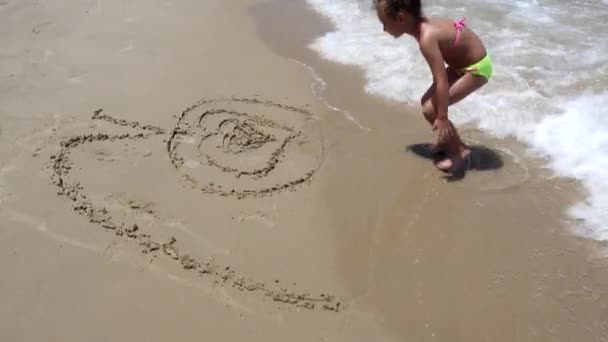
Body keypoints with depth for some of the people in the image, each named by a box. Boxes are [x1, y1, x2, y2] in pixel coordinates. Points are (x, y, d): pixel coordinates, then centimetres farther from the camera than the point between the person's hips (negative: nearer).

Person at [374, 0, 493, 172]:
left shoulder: (426, 38, -31)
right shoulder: (423, 25, -4)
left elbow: (442, 82, -34)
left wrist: (442, 118, -30)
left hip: (476, 68, -9)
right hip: (463, 63, 9)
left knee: (430, 110, -11)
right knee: (427, 101, 12)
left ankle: (461, 151, 4)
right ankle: (448, 140, 29)